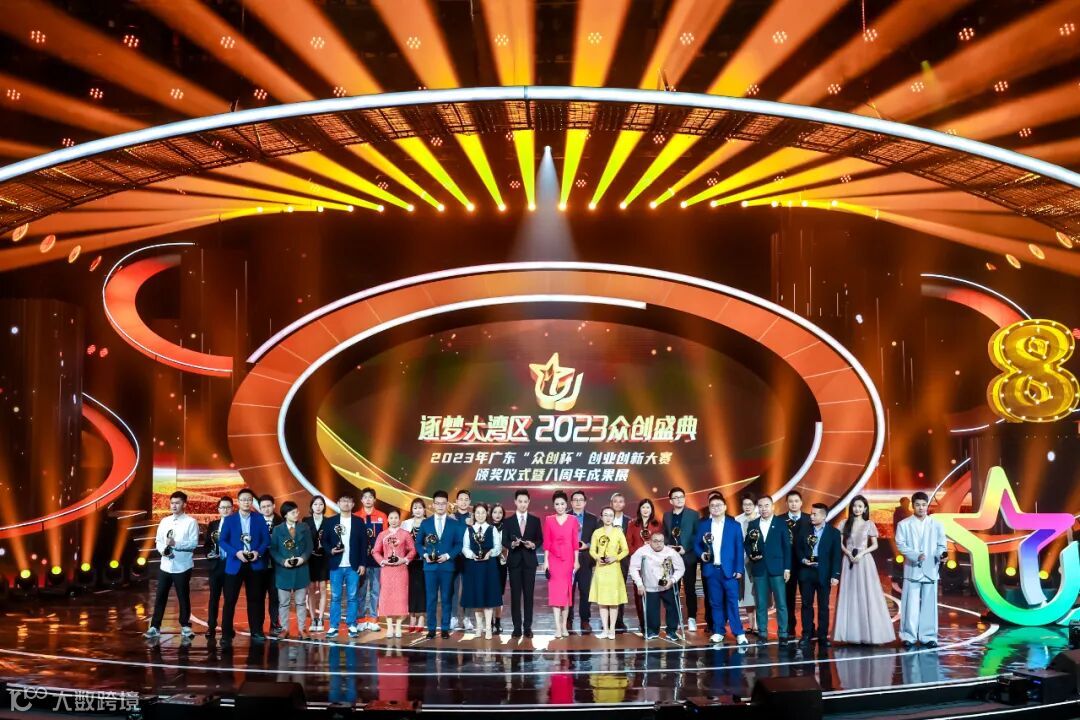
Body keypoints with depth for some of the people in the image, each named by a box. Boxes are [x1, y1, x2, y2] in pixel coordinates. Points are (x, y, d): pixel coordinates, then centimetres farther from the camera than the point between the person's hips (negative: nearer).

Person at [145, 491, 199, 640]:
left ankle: (185, 626, 16)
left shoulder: (191, 522, -5)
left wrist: (176, 544, -23)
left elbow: (194, 543, -12)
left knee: (183, 597, 5)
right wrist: (163, 550, -11)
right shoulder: (164, 521, 10)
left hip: (182, 566, -4)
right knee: (160, 597, 6)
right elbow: (158, 540, 10)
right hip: (165, 565, 4)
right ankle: (155, 626, 12)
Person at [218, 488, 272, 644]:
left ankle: (256, 631, 15)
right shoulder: (229, 519, 3)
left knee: (255, 599, 8)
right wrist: (236, 552, -16)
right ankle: (226, 633, 5)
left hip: (255, 564, 1)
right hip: (235, 564, -1)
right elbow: (222, 540, -3)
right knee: (230, 600, -1)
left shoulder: (259, 519, 6)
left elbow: (266, 539, 4)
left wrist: (258, 552, -14)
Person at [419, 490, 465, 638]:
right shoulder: (425, 523, 9)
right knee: (431, 598, 2)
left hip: (447, 565, -1)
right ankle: (431, 629, 6)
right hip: (430, 566, 1)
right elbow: (419, 543, 10)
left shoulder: (455, 524, 5)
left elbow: (459, 544, 2)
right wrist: (425, 554, -7)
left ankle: (445, 628, 8)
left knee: (446, 598, 3)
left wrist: (448, 555, -12)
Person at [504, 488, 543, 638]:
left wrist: (533, 545, -16)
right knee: (515, 594, 1)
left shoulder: (535, 520, 6)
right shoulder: (508, 521, 5)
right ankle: (517, 627, 5)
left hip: (529, 560, 0)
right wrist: (512, 544, -20)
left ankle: (528, 627, 5)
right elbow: (504, 541, 1)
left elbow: (540, 540, 5)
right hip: (514, 560, 0)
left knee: (529, 594, 1)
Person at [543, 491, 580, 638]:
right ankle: (558, 627, -7)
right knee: (555, 591, -6)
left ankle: (564, 626, 12)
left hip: (568, 559, 1)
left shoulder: (573, 520, 3)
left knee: (566, 591, 5)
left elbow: (575, 541, 3)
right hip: (553, 559, -1)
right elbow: (546, 542, 3)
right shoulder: (549, 520, 3)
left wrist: (576, 560, 0)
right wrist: (546, 560, -2)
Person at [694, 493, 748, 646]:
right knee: (715, 602, 6)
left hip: (729, 569, -2)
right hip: (711, 569, 2)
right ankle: (718, 632, 12)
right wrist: (701, 554, -10)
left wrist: (739, 569, -5)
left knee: (732, 601, -4)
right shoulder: (702, 524, 8)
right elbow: (696, 544, 11)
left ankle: (739, 633, -2)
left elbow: (739, 549, 2)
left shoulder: (734, 525, 4)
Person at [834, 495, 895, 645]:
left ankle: (869, 634, 0)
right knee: (850, 596, 0)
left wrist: (861, 554, -11)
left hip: (864, 561, -2)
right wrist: (849, 554, -11)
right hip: (849, 561, 2)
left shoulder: (869, 524, 2)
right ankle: (853, 634, 3)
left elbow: (875, 545, 3)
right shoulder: (846, 523, 6)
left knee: (867, 596, -4)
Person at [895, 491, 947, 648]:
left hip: (930, 570, 2)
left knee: (929, 604, 4)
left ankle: (928, 636, 10)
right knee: (911, 604, -3)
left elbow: (941, 545, 7)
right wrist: (916, 556, -18)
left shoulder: (936, 525, 8)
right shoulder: (904, 524, 4)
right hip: (912, 569, -2)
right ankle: (908, 636, 4)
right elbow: (901, 545, -2)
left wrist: (941, 554, -16)